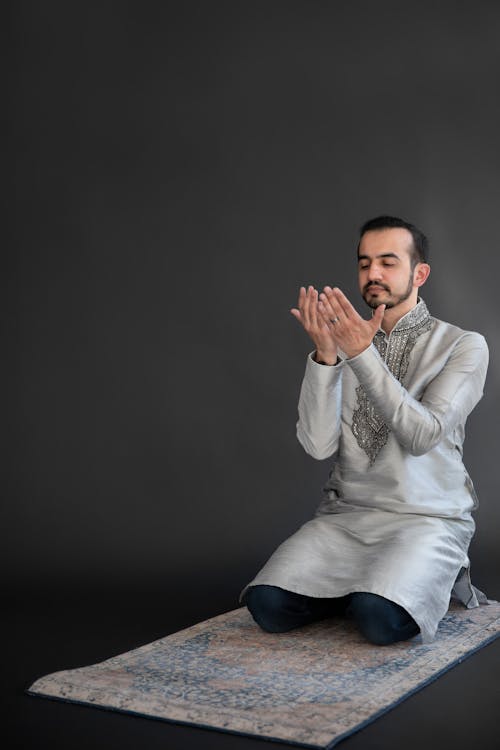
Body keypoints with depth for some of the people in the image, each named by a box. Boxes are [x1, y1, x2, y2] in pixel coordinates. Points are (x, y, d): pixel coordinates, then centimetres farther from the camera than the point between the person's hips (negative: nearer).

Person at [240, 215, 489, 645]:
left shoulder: (464, 346, -2)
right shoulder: (345, 342, 7)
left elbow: (422, 436, -17)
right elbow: (318, 445, -5)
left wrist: (363, 354, -24)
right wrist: (325, 356, -18)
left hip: (426, 517, -3)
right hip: (346, 514, 3)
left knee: (381, 620, -30)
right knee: (269, 605, -20)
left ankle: (433, 581, 3)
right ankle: (370, 586, 7)